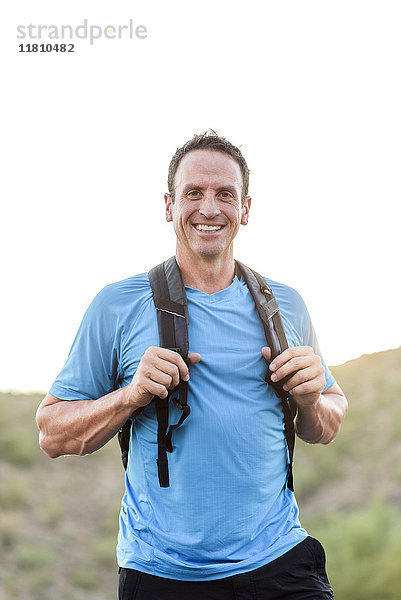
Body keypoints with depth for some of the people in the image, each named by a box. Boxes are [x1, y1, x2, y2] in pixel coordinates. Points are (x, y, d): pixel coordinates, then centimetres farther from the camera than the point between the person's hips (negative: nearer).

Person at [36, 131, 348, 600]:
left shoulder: (284, 306, 6)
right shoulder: (117, 306, -3)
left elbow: (326, 431, 15)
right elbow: (52, 434, 0)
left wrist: (311, 401, -8)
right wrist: (131, 395, -17)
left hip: (277, 562, 2)